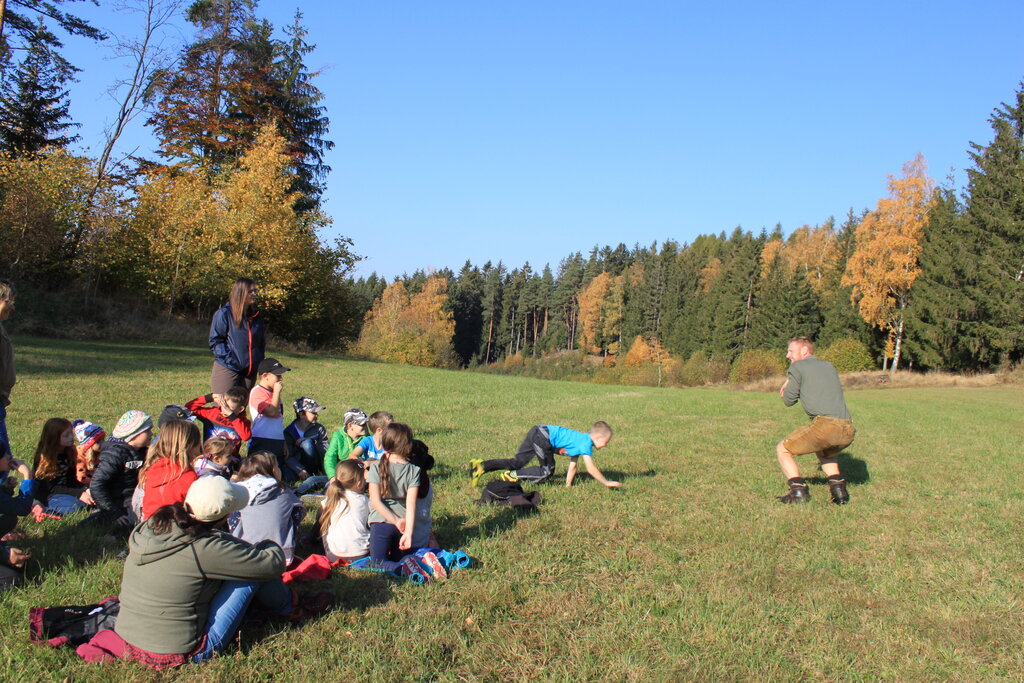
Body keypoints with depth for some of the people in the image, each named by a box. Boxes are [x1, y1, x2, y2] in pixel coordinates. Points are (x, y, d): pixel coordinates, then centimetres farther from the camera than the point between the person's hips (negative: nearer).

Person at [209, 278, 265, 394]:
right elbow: (215, 341, -6)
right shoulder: (224, 313, -5)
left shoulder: (257, 316, 12)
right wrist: (229, 359, -15)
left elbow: (261, 342, 21)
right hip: (227, 370, -5)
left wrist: (260, 361, 11)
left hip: (250, 372, 5)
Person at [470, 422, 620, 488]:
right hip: (543, 437, -9)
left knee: (516, 463, 9)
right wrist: (607, 483, -3)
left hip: (537, 432, 9)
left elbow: (572, 465, 24)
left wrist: (568, 484, 23)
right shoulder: (586, 443, -6)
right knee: (547, 471, 1)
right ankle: (512, 476, -4)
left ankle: (482, 466, -1)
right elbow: (591, 468, -11)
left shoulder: (580, 440, 20)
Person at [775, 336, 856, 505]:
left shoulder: (797, 367, 6)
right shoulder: (829, 366, 26)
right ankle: (839, 489, 16)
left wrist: (788, 384, 29)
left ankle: (798, 490, -3)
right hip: (848, 430, 7)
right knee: (825, 453, 37)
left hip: (825, 424, -7)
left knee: (783, 450, 12)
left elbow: (788, 401, 10)